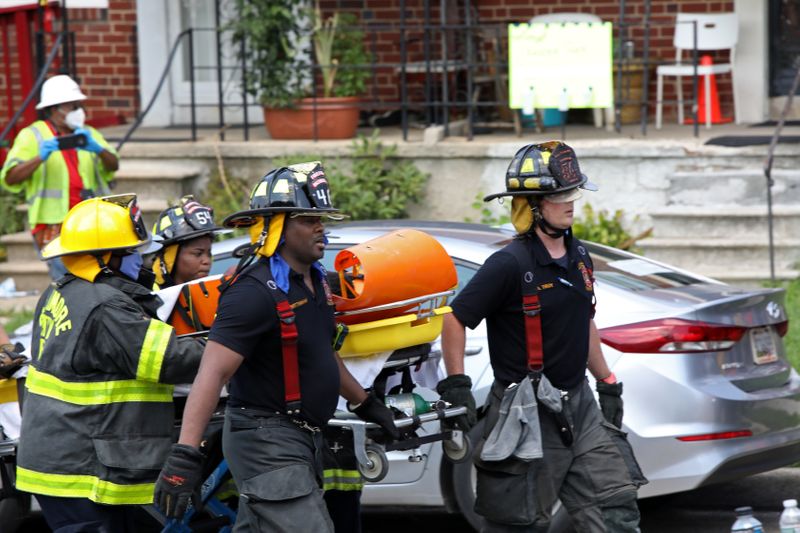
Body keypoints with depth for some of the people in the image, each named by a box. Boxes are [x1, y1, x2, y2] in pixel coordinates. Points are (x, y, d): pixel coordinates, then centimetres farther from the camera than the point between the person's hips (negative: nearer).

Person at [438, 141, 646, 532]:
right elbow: (455, 321, -11)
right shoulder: (510, 265, -15)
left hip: (578, 406, 7)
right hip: (528, 413, -7)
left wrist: (608, 384, 21)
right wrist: (456, 386, -16)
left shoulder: (579, 258, 9)